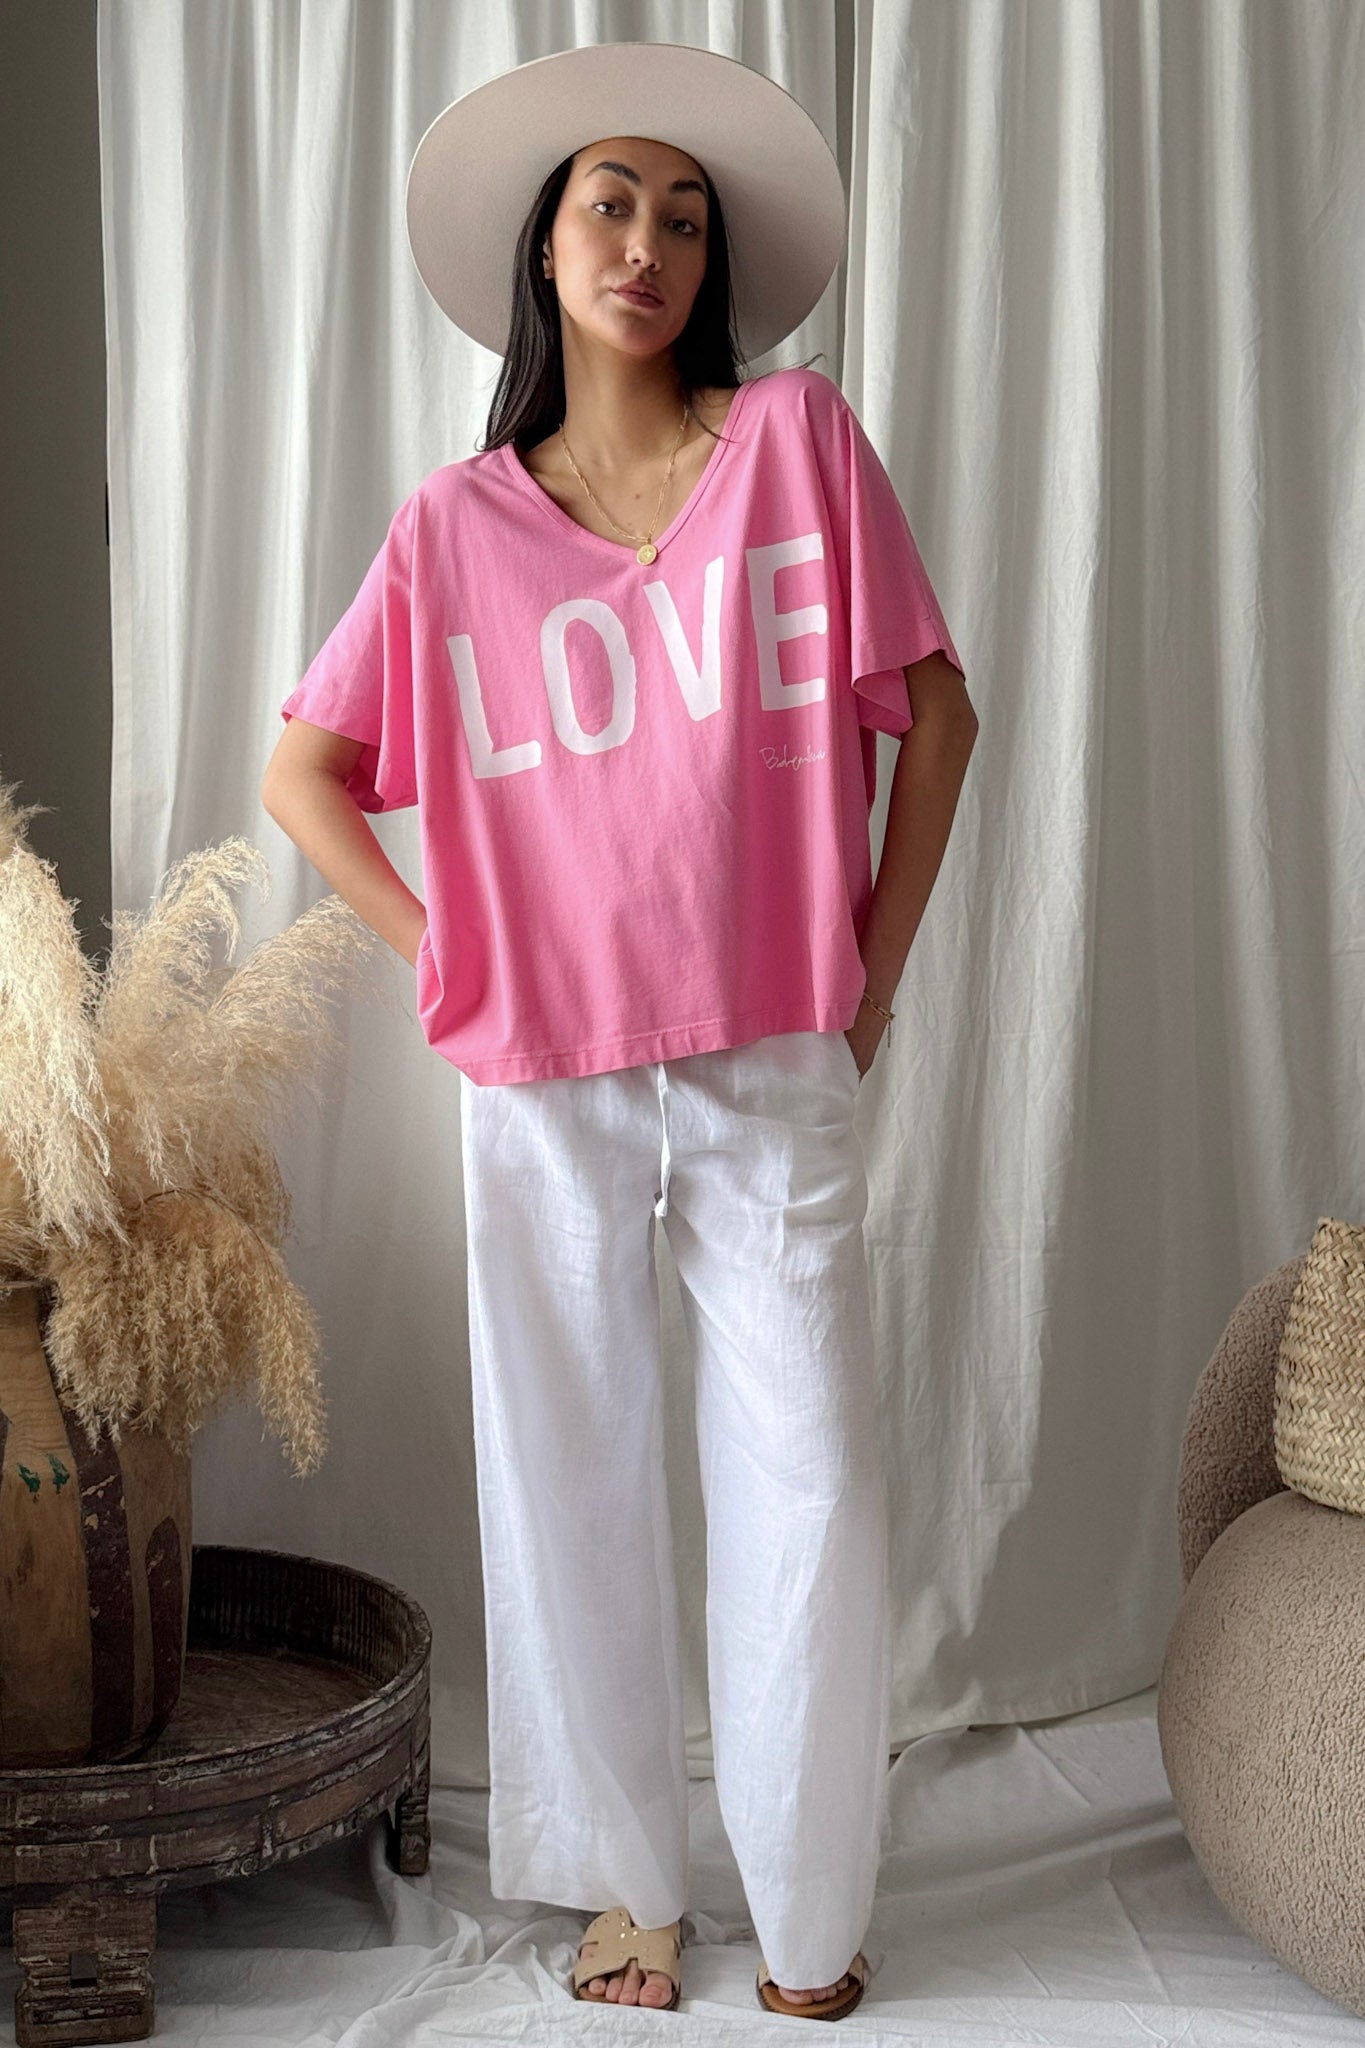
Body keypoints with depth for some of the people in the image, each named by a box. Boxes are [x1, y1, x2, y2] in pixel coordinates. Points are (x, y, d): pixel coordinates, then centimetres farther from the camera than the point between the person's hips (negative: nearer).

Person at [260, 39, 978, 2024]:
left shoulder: (799, 437, 2)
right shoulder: (458, 523, 5)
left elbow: (936, 710, 4)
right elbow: (302, 775, 10)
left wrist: (878, 959, 1)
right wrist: (446, 959, 2)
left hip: (774, 1076, -1)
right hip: (546, 1088, 1)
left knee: (811, 1486, 2)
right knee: (575, 1484, 8)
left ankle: (810, 1910, 20)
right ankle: (627, 1875, 27)